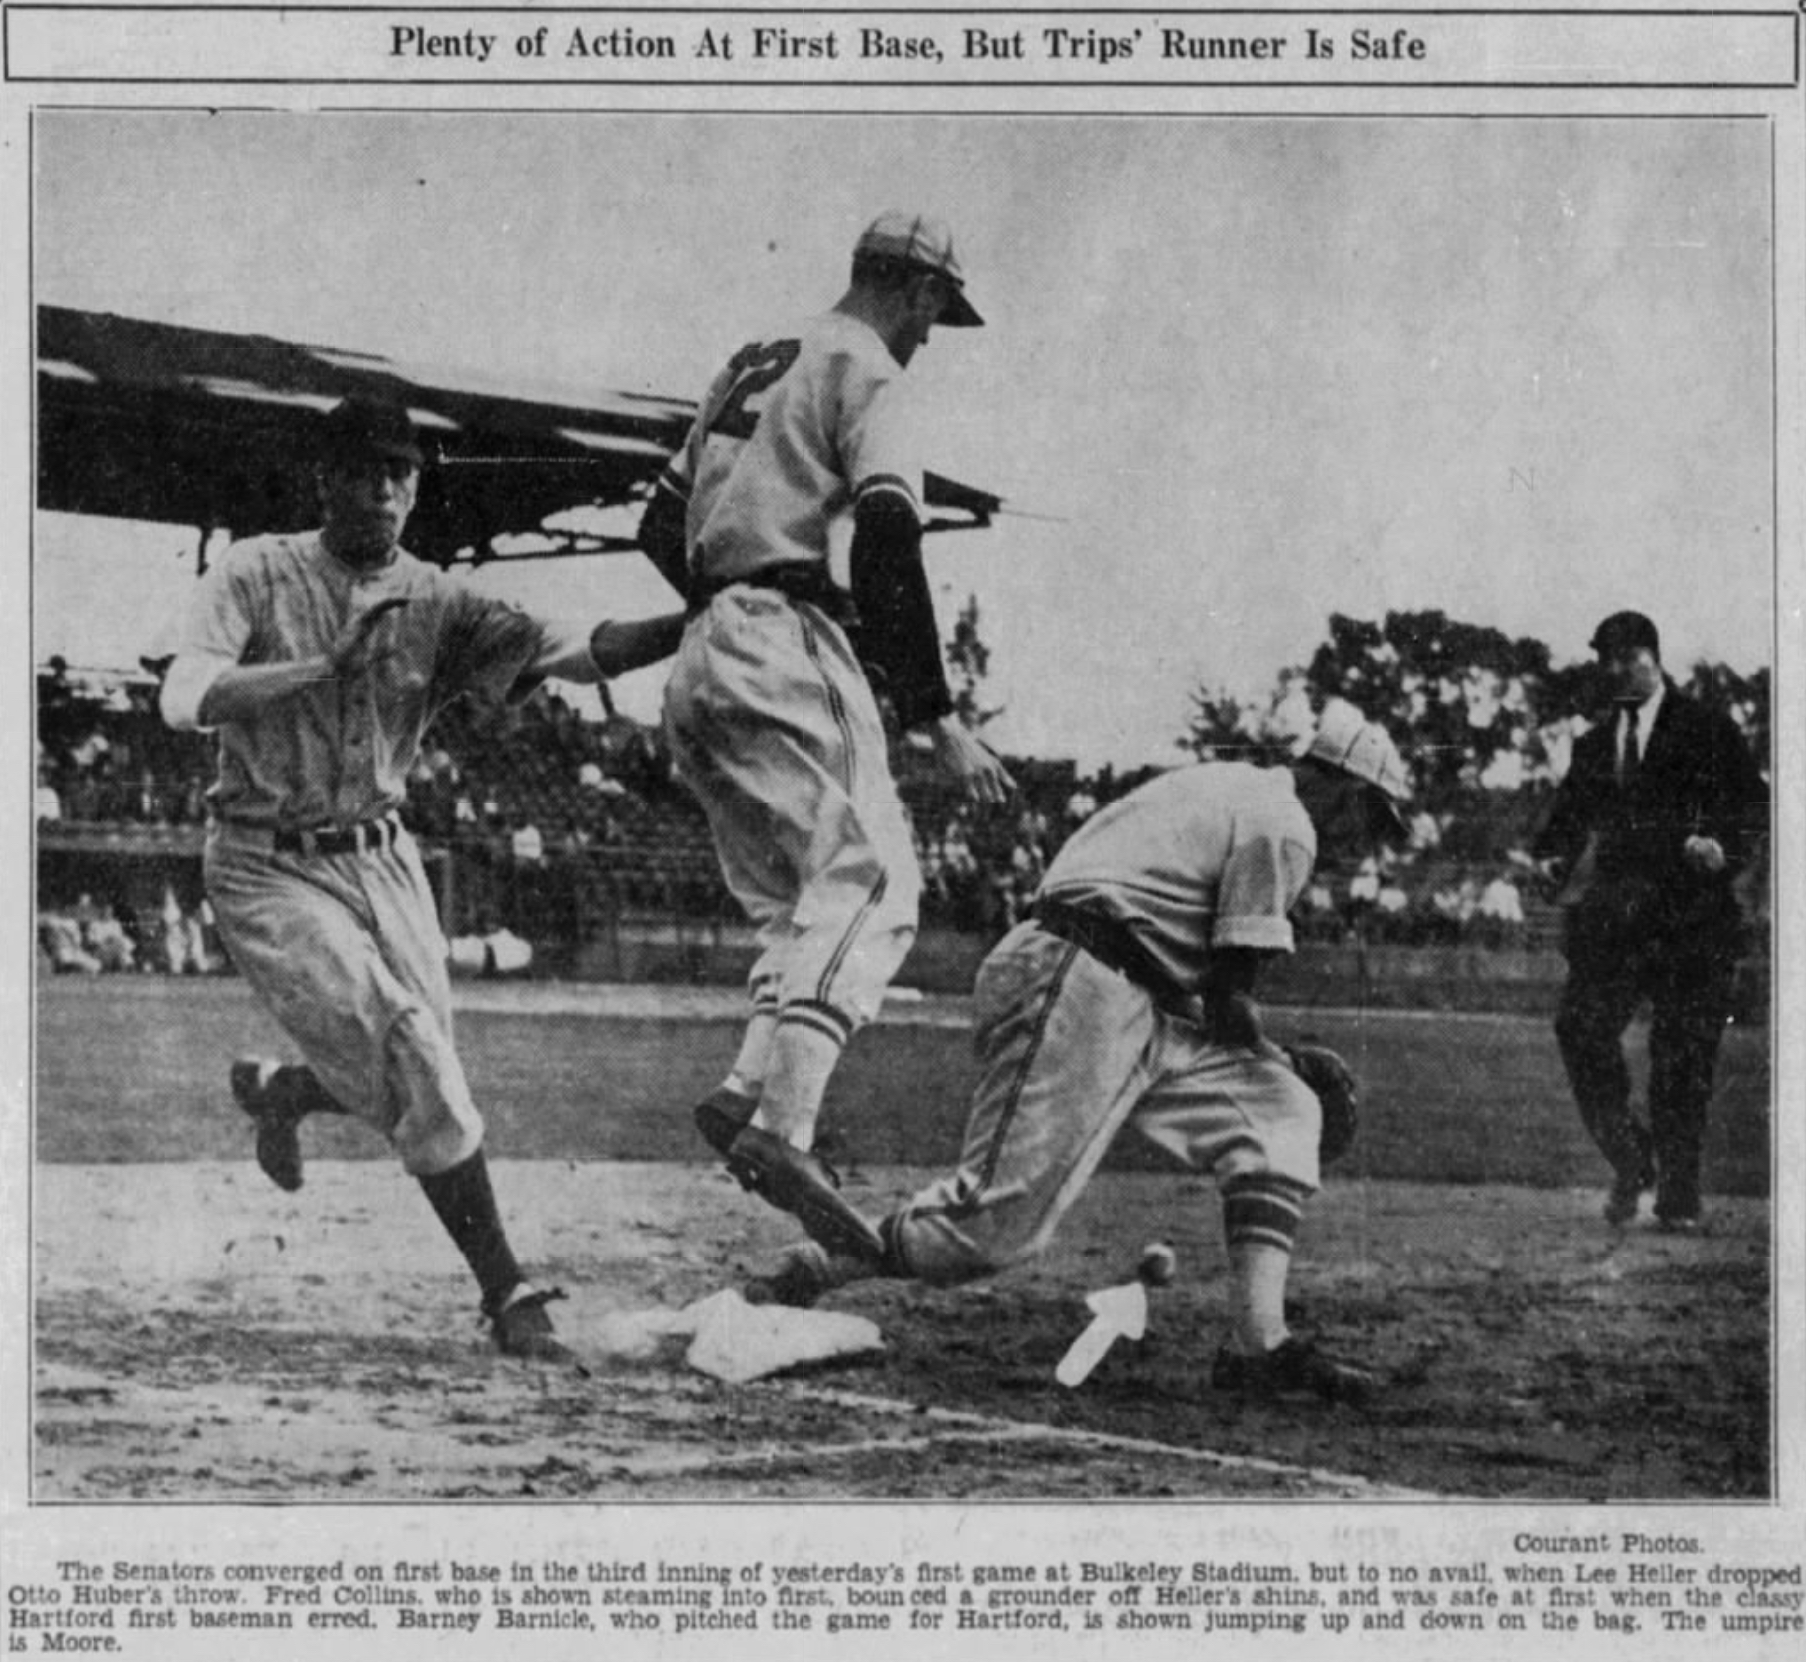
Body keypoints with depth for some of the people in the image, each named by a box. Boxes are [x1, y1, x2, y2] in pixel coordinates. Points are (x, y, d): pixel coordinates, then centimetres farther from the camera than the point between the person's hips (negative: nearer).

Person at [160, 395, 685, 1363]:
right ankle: (507, 1293, -9)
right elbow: (184, 701, -21)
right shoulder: (255, 575, -7)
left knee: (412, 1069, 1)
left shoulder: (437, 603, 1)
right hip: (268, 868, -5)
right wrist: (326, 667, -30)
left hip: (382, 862, 5)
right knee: (414, 1061, -17)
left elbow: (574, 653, -11)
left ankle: (282, 1092, 36)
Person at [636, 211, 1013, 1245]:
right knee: (868, 885, -19)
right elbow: (887, 544, -14)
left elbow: (661, 529, 28)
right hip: (787, 651, -9)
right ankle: (779, 1114, -37)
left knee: (803, 903, 11)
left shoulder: (751, 368, 26)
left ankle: (754, 1088, -9)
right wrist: (938, 718, -17)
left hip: (699, 665, 9)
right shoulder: (865, 370, 0)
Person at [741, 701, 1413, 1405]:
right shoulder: (1284, 828, -4)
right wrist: (1272, 1055, 13)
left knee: (1280, 1111, 7)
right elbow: (1230, 996, -6)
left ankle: (1258, 1344, -3)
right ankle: (794, 1279, -1)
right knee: (997, 1221, -14)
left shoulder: (1230, 788, 26)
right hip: (1078, 991, -11)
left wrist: (1267, 1059, 23)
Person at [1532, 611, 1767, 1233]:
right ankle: (1630, 1163, 2)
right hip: (1611, 914, 3)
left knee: (1683, 1059, -2)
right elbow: (1567, 815, 18)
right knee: (1580, 1028, -15)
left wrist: (1719, 843, -21)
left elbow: (1752, 803, -2)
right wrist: (1551, 855, -3)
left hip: (1688, 913, -3)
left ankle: (1678, 1197, 8)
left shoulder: (1708, 731, 5)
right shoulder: (1593, 745, 19)